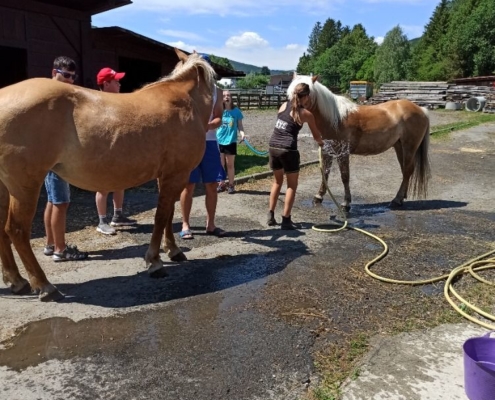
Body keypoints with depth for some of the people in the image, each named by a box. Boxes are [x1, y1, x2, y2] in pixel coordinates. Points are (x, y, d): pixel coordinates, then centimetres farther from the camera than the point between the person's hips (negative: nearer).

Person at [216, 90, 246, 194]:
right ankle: (221, 184, 19)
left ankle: (231, 185, 18)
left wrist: (242, 133, -17)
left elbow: (239, 125, 0)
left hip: (231, 141, -1)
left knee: (230, 164, 8)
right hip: (219, 141, 1)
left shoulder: (236, 111, -3)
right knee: (220, 164, 8)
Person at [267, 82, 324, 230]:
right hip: (288, 150, -6)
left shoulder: (284, 105, 11)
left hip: (273, 147, 6)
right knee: (292, 185, 9)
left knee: (277, 181, 22)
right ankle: (286, 220, 7)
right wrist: (321, 142, 34)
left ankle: (271, 216, 22)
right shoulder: (306, 114, -1)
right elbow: (316, 136, 12)